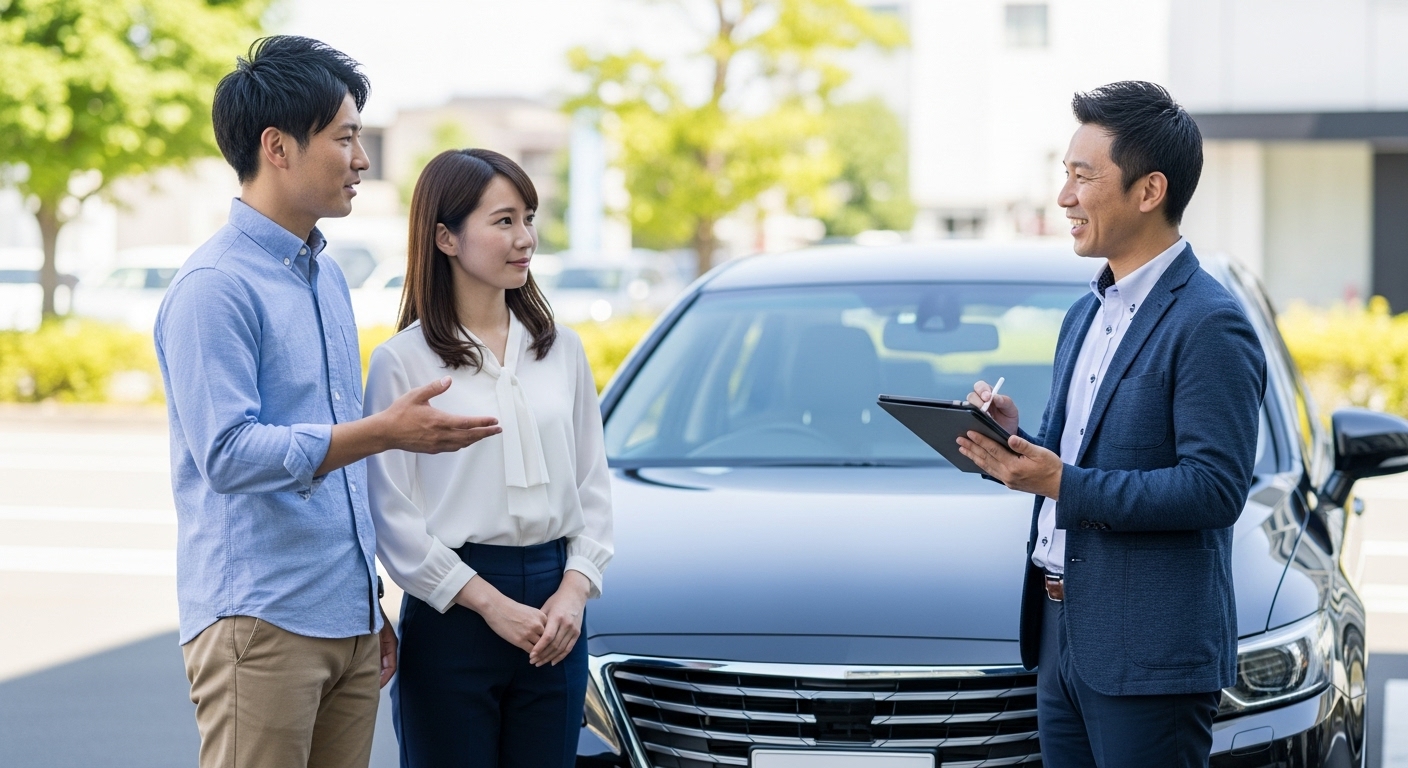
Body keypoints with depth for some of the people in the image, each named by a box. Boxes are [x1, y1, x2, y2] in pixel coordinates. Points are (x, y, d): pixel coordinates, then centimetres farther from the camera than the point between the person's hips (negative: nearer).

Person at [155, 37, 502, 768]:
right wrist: (385, 431, -24)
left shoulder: (326, 277, 17)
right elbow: (227, 455, -20)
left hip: (346, 620, 8)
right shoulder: (214, 287, -11)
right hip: (258, 622, -8)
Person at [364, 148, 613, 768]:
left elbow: (593, 486, 12)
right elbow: (393, 515, -6)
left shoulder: (562, 350, 11)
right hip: (451, 612, -4)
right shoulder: (402, 362, -3)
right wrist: (492, 604, -11)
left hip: (555, 607, 4)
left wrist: (574, 590, -4)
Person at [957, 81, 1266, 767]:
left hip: (1151, 655, -9)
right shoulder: (1085, 315, 17)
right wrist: (1020, 438, 1)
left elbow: (1216, 489, -20)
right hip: (1062, 634, 9)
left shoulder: (1210, 324, -13)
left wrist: (1063, 484, -23)